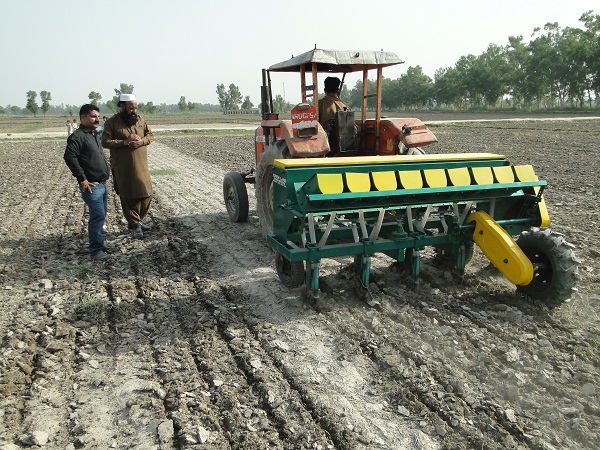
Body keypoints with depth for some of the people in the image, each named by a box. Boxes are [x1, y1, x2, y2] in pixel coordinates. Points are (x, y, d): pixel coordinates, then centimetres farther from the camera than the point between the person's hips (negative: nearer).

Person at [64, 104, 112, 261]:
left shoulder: (94, 135, 18)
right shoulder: (78, 136, -12)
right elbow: (69, 156, -24)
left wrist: (107, 170, 16)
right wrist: (82, 179, -22)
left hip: (102, 183, 9)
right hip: (91, 185, -9)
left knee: (100, 216, 15)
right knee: (98, 216, -11)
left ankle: (96, 244, 26)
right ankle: (96, 249, -5)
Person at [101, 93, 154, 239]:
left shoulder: (140, 119, 7)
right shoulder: (112, 122, -5)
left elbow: (151, 135, 10)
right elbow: (105, 142, -11)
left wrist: (142, 141, -11)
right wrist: (124, 142, -22)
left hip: (141, 166, 4)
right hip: (122, 168, -4)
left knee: (146, 194, 6)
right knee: (128, 197, 3)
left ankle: (137, 220, 27)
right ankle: (135, 224, 17)